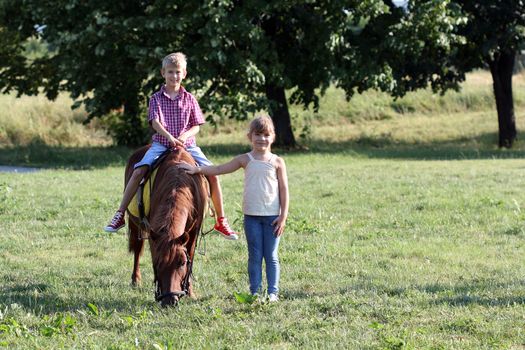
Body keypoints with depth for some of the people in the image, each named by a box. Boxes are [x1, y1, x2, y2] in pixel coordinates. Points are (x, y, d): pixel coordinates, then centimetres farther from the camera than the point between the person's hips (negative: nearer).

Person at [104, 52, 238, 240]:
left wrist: (185, 135, -15)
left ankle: (221, 221, -1)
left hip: (187, 145, 2)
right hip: (161, 144, -2)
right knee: (139, 171, -24)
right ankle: (119, 215, -18)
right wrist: (170, 137, -27)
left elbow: (196, 126, 7)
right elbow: (155, 122, -10)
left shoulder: (189, 99, 9)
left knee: (212, 174, -13)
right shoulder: (156, 98, 4)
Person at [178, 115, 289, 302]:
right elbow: (219, 169, 7)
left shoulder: (277, 162, 1)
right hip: (251, 216, 1)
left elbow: (284, 189, 0)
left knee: (271, 256, 3)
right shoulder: (245, 160, 5)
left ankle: (273, 292, 8)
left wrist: (283, 216, -6)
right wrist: (196, 169, -2)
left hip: (272, 216, -1)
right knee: (255, 256, 4)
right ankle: (255, 291, 8)